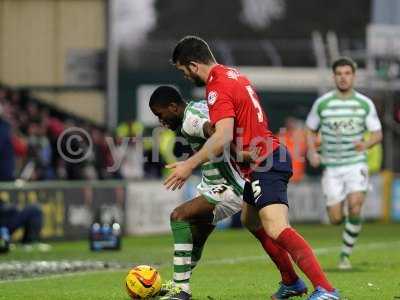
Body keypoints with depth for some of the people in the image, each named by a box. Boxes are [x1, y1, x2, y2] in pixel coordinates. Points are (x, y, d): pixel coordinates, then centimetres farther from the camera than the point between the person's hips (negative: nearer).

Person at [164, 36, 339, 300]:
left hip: (265, 164, -11)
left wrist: (190, 165, -22)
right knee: (250, 219, 24)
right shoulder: (234, 75, 15)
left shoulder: (217, 87, -15)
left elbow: (223, 137, -27)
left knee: (276, 229, -23)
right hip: (268, 158, 11)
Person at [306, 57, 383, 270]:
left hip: (356, 163, -1)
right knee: (336, 219, -3)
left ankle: (345, 255, -3)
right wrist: (312, 152, -7)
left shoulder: (365, 104, -1)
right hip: (331, 167, 1)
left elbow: (377, 134, 3)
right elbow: (311, 130, 11)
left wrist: (365, 144, -19)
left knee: (354, 208, -21)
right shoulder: (322, 103, -1)